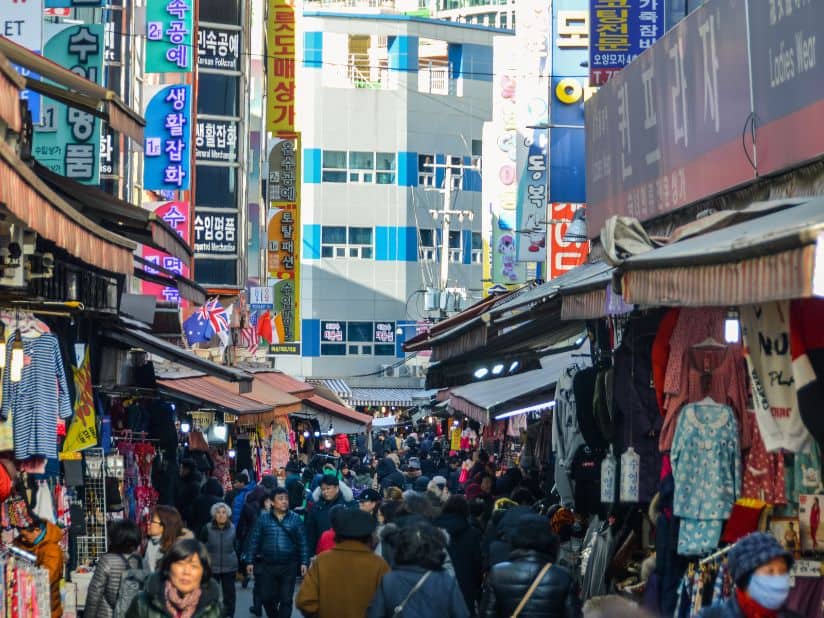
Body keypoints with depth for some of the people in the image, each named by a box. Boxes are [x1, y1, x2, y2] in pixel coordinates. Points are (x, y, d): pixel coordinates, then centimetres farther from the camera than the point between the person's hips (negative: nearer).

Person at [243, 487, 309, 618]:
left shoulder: (295, 519, 0)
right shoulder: (263, 519, 1)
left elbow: (303, 542, 1)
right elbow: (254, 541, 3)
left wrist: (304, 562, -5)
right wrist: (250, 561, -1)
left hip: (289, 566, -1)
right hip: (267, 566, 1)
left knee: (286, 600, 1)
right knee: (266, 597, 8)